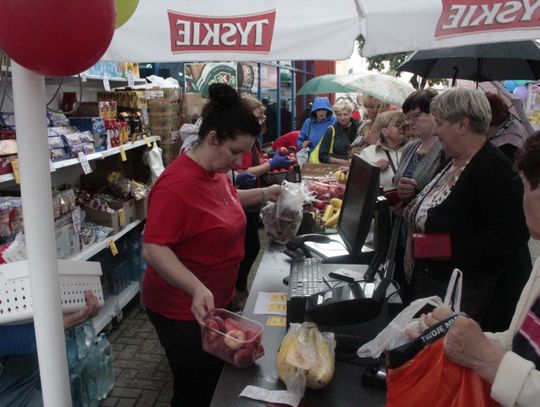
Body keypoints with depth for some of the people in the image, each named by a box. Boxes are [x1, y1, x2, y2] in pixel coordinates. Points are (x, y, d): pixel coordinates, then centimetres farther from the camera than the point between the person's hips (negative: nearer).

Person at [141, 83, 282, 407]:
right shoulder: (176, 186, -28)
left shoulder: (216, 171, 0)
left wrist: (265, 194, 10)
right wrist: (196, 289, -41)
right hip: (186, 310, -9)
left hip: (219, 299, 9)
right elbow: (154, 250, -30)